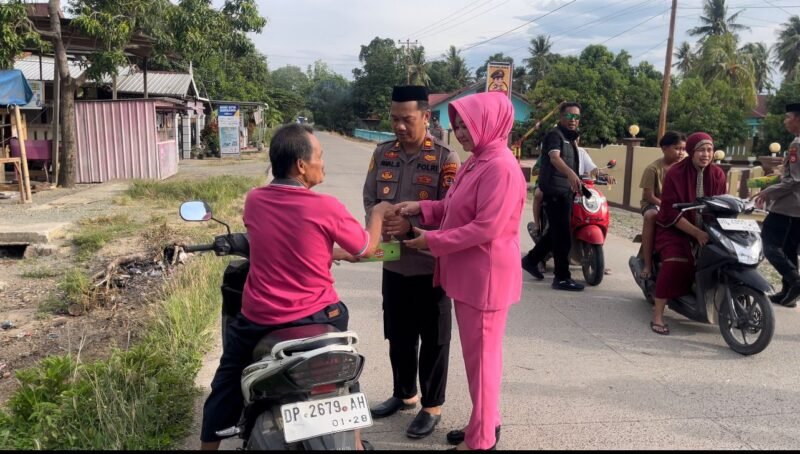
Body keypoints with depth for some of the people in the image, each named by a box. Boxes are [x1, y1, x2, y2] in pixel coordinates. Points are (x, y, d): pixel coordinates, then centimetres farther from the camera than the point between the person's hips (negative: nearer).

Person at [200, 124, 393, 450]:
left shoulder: (254, 201, -3)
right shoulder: (326, 208, -15)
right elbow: (366, 249, 0)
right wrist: (378, 213, 19)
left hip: (257, 320, 2)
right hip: (315, 319, -2)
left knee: (226, 390, 25)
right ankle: (354, 440, 35)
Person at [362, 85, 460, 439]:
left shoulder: (445, 157, -11)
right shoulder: (383, 153, 5)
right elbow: (370, 198, 9)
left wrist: (411, 224, -26)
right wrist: (379, 222, -12)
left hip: (431, 264, -5)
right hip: (393, 262, 5)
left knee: (433, 339, 9)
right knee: (398, 335, 19)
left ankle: (432, 405, 26)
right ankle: (404, 393, 39)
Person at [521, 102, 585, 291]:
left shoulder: (570, 138, 20)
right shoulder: (555, 134, -10)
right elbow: (555, 157, -32)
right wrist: (570, 173, -47)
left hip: (566, 191, 10)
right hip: (555, 191, -10)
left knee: (557, 231, 16)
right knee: (562, 235, -10)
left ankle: (531, 259, 29)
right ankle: (562, 278, -5)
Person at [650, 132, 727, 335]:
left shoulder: (717, 174, 2)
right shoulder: (676, 173, -13)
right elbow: (671, 212, -17)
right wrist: (697, 233, -26)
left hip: (706, 229, 5)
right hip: (675, 228, -5)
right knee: (676, 262, -30)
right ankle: (657, 315, -25)